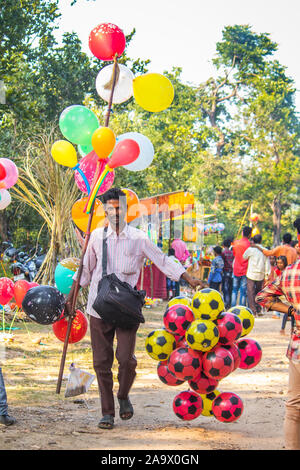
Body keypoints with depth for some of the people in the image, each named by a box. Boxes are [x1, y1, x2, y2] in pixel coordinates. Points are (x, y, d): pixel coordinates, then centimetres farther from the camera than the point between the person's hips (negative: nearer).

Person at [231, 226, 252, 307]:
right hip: (245, 271, -4)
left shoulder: (235, 243, 3)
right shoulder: (249, 244, -12)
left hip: (236, 270, 4)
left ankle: (233, 308, 12)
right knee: (243, 291, 0)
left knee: (235, 290, 15)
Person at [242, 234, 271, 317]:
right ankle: (258, 310, 17)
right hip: (261, 275, 4)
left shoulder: (250, 249, -7)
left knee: (251, 293, -1)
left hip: (251, 274, -4)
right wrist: (267, 274, 10)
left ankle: (253, 311, -8)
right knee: (258, 292, 17)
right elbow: (267, 263, 4)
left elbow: (243, 257, 5)